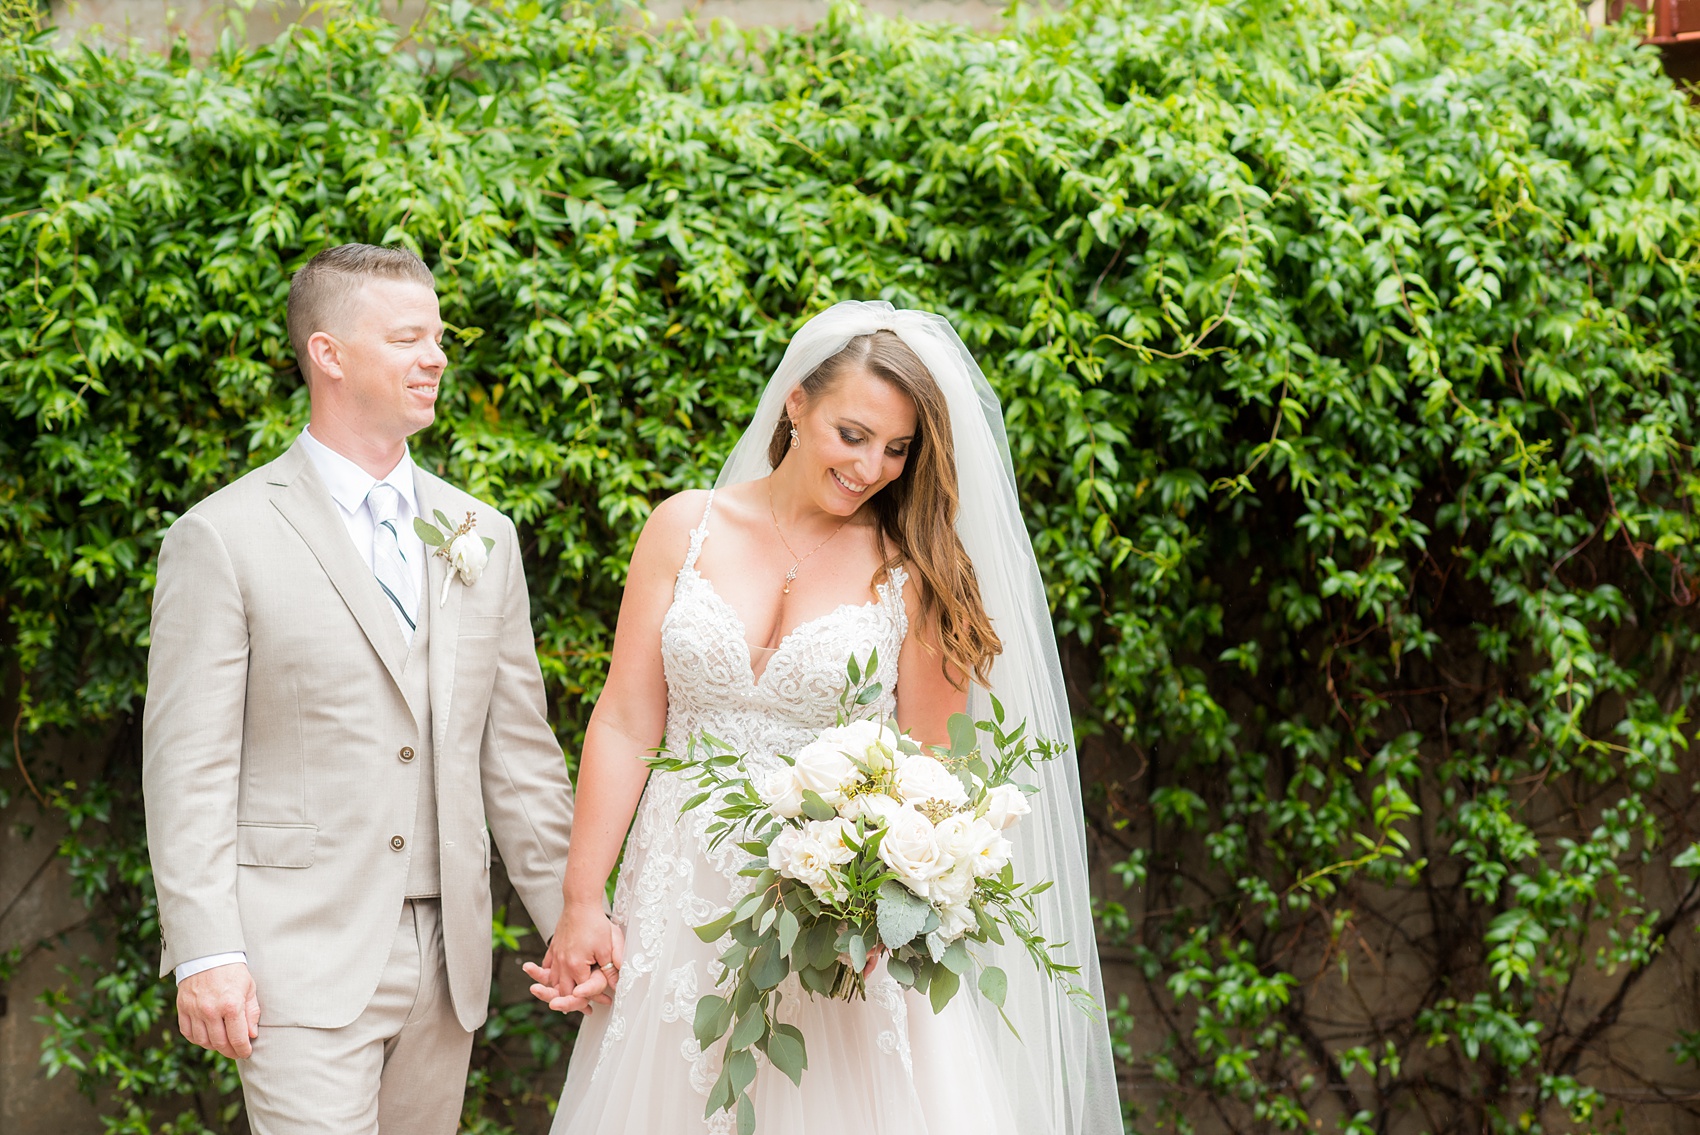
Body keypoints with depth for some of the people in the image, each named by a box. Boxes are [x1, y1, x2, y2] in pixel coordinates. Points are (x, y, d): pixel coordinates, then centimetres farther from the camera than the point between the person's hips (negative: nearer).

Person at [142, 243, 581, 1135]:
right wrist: (206, 954, -14)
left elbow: (518, 754, 14)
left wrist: (574, 922, 10)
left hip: (447, 960, 5)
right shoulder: (223, 539, -4)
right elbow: (188, 767, -8)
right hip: (303, 957, -5)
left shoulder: (483, 536, 12)